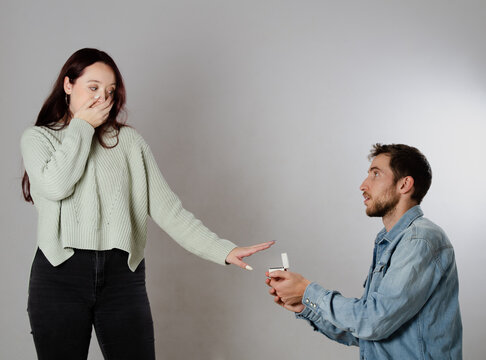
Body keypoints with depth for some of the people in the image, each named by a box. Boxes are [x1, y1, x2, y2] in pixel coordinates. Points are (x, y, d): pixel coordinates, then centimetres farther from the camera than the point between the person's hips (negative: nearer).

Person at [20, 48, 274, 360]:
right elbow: (56, 185, -14)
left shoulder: (128, 141, 11)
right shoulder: (38, 138, 8)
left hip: (123, 276, 2)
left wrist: (222, 249, -7)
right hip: (60, 275, -1)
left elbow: (166, 208, 5)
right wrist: (82, 127, -1)